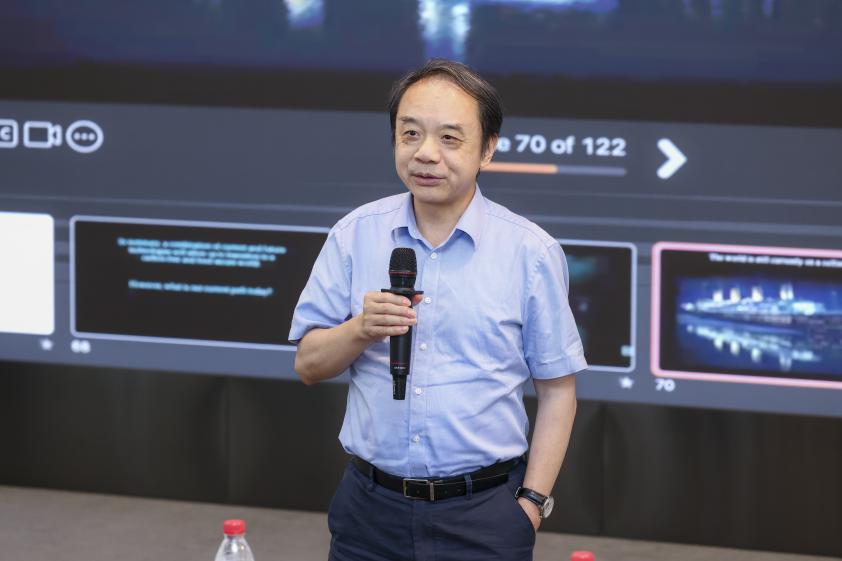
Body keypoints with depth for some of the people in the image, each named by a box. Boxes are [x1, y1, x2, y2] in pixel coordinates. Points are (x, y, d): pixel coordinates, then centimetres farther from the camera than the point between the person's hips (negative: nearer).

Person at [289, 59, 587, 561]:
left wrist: (533, 501, -6)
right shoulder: (355, 234, 2)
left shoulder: (532, 251, -3)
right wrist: (361, 329, -14)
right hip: (370, 508, 2)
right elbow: (309, 364, 5)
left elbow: (557, 388, 1)